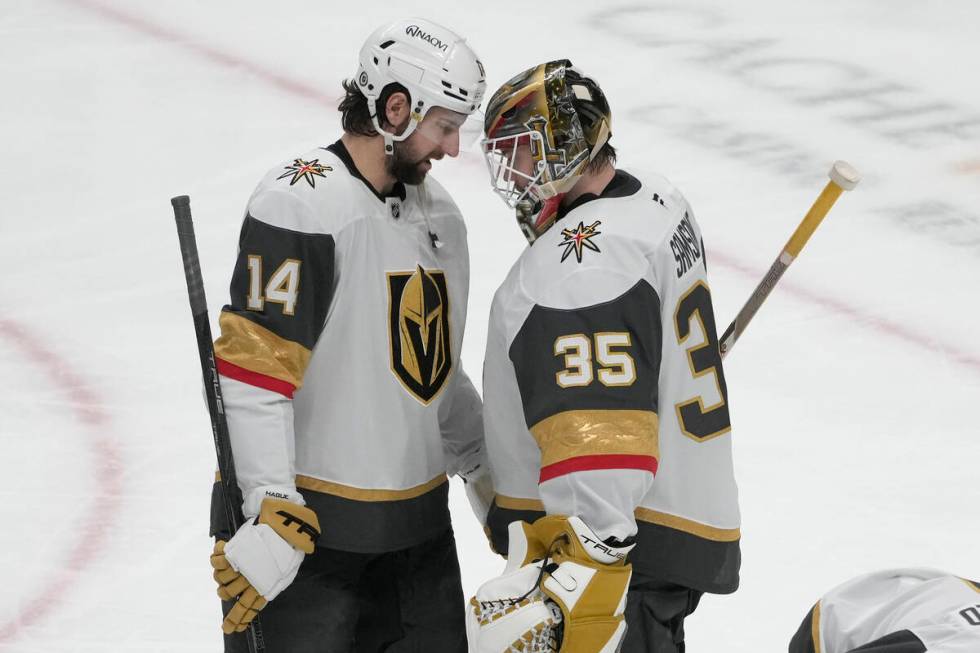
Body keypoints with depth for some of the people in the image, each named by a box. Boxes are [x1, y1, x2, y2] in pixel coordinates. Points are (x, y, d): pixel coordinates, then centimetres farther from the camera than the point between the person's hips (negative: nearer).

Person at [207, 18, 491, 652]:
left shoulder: (441, 214, 12)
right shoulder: (301, 204, -16)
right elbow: (255, 374, -21)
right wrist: (273, 519, -24)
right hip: (307, 522, -8)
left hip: (418, 522, 8)